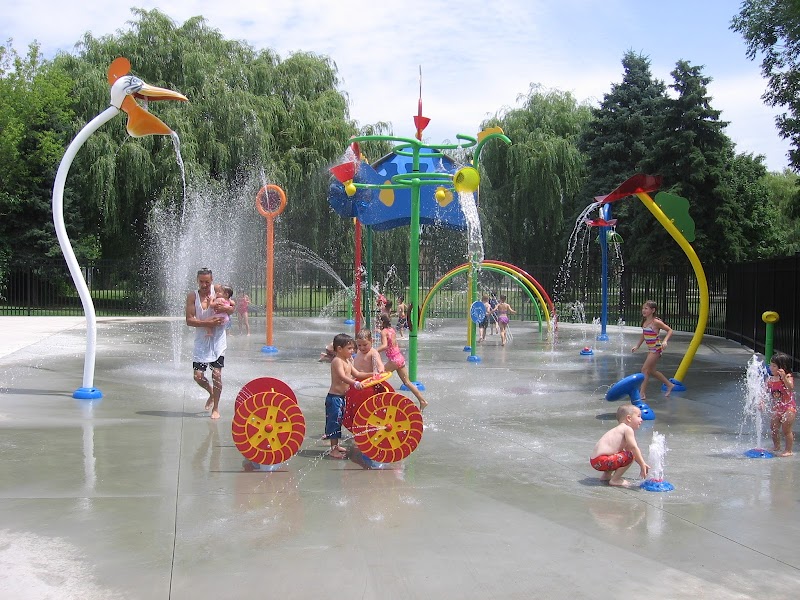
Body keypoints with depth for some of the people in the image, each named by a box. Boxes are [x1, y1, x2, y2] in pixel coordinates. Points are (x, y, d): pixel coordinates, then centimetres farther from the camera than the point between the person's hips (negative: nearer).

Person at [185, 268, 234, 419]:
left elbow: (233, 308, 5)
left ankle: (216, 408, 8)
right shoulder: (192, 296, -3)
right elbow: (189, 320, -9)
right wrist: (207, 323, -23)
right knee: (198, 376, -1)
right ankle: (211, 393, 32)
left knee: (216, 373, -6)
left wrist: (224, 308, -18)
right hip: (201, 340, 1)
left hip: (217, 340, -1)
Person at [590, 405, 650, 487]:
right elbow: (634, 448, -17)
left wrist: (642, 464, 23)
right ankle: (615, 480, -9)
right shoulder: (627, 429, -9)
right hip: (601, 460, -11)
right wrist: (642, 465, -13)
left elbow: (629, 448, 25)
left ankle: (606, 475, 26)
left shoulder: (620, 429, 21)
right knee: (630, 456, -16)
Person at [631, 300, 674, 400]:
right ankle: (669, 385, 33)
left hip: (656, 348, -9)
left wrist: (665, 341, -25)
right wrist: (637, 346, 16)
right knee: (651, 371, 17)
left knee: (644, 369, -10)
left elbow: (670, 330, -12)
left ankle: (642, 393, -6)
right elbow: (643, 335, 19)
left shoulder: (656, 322, -17)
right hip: (650, 349, 9)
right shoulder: (644, 322, 6)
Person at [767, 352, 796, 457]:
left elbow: (791, 388, -34)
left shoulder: (788, 377, -16)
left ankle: (788, 450, 9)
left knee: (786, 429, -4)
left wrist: (784, 377, -46)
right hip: (777, 408, 6)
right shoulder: (770, 379, 0)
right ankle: (776, 447, 34)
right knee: (774, 429, 13)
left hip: (789, 407, -6)